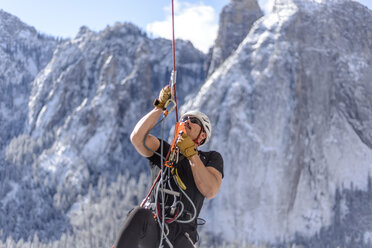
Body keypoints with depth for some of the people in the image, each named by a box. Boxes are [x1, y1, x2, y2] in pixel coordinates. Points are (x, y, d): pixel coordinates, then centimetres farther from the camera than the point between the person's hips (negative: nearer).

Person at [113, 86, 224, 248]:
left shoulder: (211, 158, 19)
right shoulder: (162, 150, 22)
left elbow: (210, 191, -1)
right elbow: (137, 137, 0)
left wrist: (191, 154, -1)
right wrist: (160, 107, 4)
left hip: (181, 235, 0)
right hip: (153, 227, 0)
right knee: (139, 214, -36)